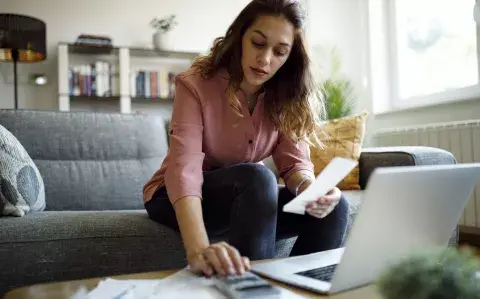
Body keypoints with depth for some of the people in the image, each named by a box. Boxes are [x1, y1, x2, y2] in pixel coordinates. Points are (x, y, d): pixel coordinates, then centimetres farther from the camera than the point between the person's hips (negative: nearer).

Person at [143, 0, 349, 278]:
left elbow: (295, 161, -14)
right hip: (177, 197, -4)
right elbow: (184, 167, -35)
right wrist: (199, 249, -52)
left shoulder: (288, 97, -8)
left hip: (248, 195, 4)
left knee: (333, 206, -18)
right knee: (256, 177, -35)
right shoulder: (196, 83, -23)